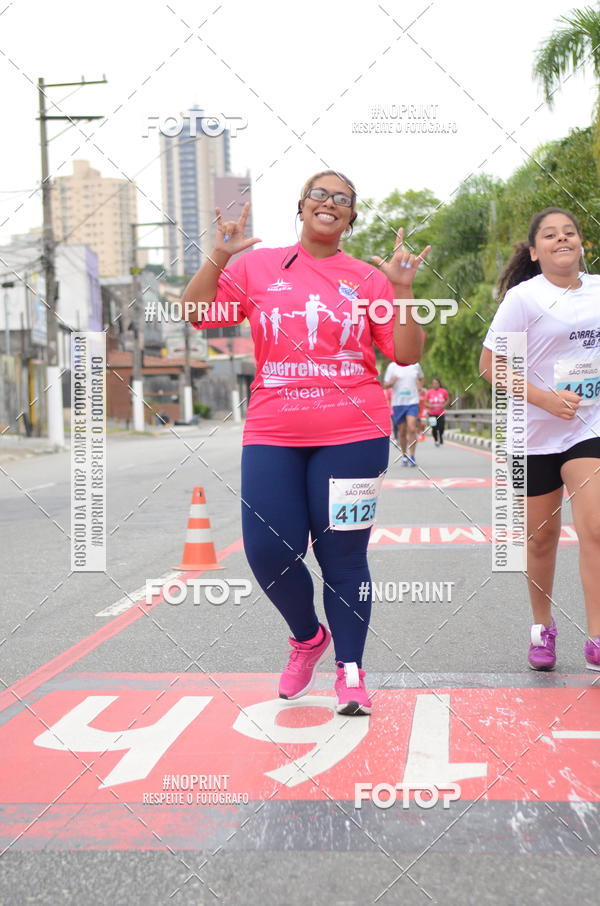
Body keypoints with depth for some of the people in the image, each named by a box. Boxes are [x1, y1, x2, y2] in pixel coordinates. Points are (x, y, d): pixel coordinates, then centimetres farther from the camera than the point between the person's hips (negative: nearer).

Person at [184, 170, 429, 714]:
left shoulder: (368, 278, 8)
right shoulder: (257, 267, 9)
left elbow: (407, 354, 4)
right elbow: (195, 313, 5)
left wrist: (402, 288, -7)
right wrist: (219, 256, -5)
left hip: (353, 435, -1)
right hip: (272, 434, 1)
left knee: (343, 557, 2)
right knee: (269, 550, -4)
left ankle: (350, 670, 18)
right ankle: (308, 637, 26)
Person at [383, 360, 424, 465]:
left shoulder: (415, 365, 6)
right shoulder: (392, 366, 1)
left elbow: (420, 379, 25)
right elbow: (385, 384, 2)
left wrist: (419, 388, 8)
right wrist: (392, 382, -19)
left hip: (413, 402, 0)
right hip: (398, 403, 0)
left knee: (412, 429, -15)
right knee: (402, 432, 7)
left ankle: (412, 456, -9)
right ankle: (404, 455, 23)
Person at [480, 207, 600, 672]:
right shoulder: (523, 298, -9)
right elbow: (490, 365, -12)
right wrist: (546, 399, -21)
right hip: (536, 435, -2)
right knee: (542, 537, 10)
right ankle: (542, 628, 30)